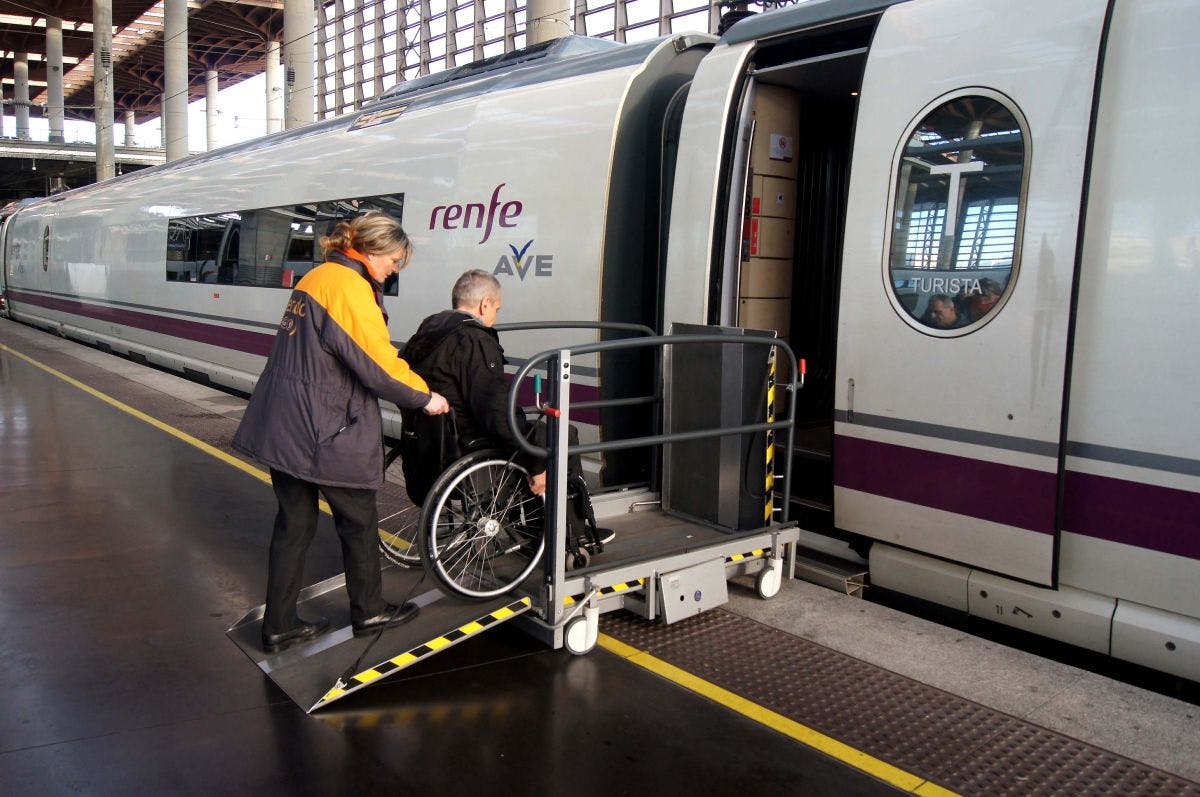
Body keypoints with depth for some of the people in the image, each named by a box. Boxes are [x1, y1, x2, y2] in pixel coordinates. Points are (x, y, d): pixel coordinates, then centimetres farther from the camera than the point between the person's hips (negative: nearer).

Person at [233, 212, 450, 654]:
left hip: (282, 426, 9)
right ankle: (368, 612, 24)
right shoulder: (349, 286, -16)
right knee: (359, 520, 9)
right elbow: (378, 360, -19)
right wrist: (423, 396, -7)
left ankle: (278, 625, 21)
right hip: (326, 432, -9)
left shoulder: (313, 278, 14)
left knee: (294, 523, 14)